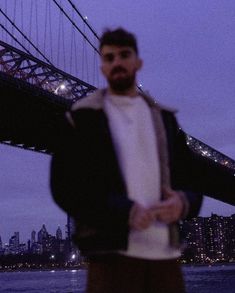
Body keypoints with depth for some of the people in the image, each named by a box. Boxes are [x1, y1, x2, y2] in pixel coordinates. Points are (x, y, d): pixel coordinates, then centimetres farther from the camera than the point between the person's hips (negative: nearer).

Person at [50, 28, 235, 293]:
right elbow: (64, 185, -4)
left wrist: (184, 202, -11)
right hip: (114, 253, -3)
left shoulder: (163, 118, 15)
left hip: (165, 254, 4)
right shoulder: (84, 117, 4)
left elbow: (192, 173, 13)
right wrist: (123, 211, -16)